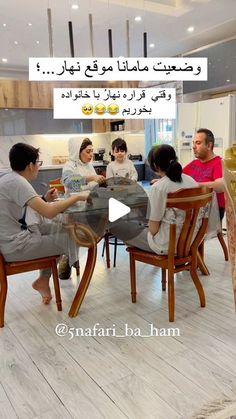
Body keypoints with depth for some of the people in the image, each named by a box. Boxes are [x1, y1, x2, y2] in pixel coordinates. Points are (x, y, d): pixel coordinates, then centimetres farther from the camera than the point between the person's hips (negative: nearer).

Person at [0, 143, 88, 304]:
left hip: (14, 235, 10)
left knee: (61, 228, 16)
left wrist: (44, 199, 4)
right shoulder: (17, 182, -22)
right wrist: (77, 197, -17)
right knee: (71, 238, 0)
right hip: (16, 247, -10)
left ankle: (44, 280, 20)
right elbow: (49, 212, -30)